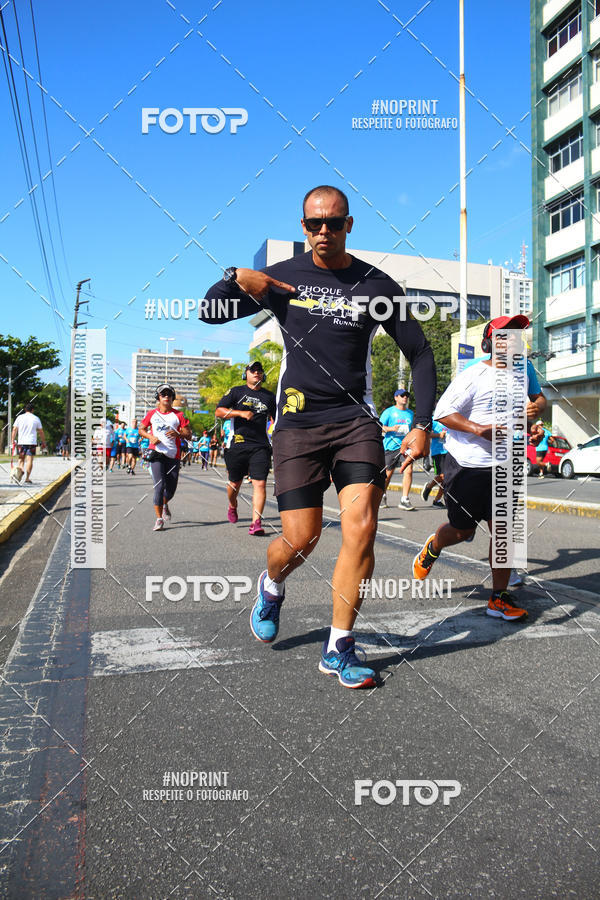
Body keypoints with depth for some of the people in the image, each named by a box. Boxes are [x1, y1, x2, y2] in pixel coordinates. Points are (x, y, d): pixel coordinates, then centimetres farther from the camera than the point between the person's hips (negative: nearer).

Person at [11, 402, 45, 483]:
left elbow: (14, 429, 4)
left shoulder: (19, 417, 7)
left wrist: (13, 440, 10)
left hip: (21, 442, 2)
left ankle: (19, 469, -18)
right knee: (29, 460, -1)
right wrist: (43, 442, 16)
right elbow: (41, 432, 7)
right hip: (32, 442, -2)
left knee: (21, 458, 13)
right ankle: (27, 479, -5)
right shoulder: (36, 418, 4)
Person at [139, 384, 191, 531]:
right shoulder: (152, 414, 8)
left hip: (173, 455, 2)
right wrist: (150, 436, -3)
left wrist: (178, 433, -15)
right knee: (159, 485, -14)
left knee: (171, 488, 8)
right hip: (156, 453, -1)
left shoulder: (178, 415, 7)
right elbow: (141, 429, 17)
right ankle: (159, 519, -9)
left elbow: (188, 434, 6)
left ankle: (164, 504, 43)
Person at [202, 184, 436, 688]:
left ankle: (339, 648, 5)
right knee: (301, 539, -4)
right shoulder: (282, 278, 6)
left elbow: (421, 354, 10)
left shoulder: (377, 286, 5)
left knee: (361, 529, -12)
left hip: (356, 420, 1)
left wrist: (422, 425, 0)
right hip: (298, 421, 0)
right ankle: (272, 587, 33)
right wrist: (236, 279, -10)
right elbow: (209, 313, 11)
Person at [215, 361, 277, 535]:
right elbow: (218, 411, -3)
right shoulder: (236, 392, 5)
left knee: (260, 483, -11)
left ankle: (256, 522, -11)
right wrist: (241, 413, -16)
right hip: (239, 444, -1)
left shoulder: (269, 396, 13)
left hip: (260, 446, 1)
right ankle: (232, 506, 42)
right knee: (235, 482, 11)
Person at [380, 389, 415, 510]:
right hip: (391, 446, -3)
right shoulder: (389, 411, 0)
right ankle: (383, 495, 34)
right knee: (388, 473, 7)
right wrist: (391, 428, -19)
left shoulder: (410, 413, 15)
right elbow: (380, 427, -4)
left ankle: (405, 500, -10)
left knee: (408, 470, -15)